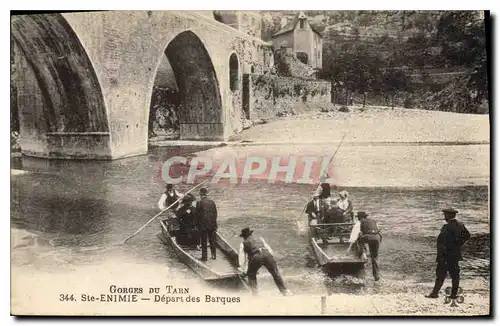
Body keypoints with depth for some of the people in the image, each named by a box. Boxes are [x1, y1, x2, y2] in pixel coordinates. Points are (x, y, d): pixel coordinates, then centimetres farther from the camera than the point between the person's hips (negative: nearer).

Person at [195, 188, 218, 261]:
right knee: (212, 240, 15)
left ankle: (204, 256, 7)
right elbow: (215, 213, 4)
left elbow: (197, 214, -9)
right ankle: (213, 255, 19)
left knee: (203, 241, 4)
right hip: (212, 224, 4)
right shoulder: (212, 202, 0)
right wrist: (214, 223, 12)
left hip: (203, 225, -4)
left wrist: (197, 224, 2)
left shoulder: (199, 203, -12)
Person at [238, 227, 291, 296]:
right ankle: (285, 291, 11)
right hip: (266, 254, 2)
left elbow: (242, 257, 28)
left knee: (251, 275, 22)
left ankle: (254, 292, 15)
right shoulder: (260, 238, 37)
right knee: (276, 273, 12)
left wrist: (244, 269, 38)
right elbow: (269, 249, 35)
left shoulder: (243, 243, 29)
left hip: (256, 257, -2)